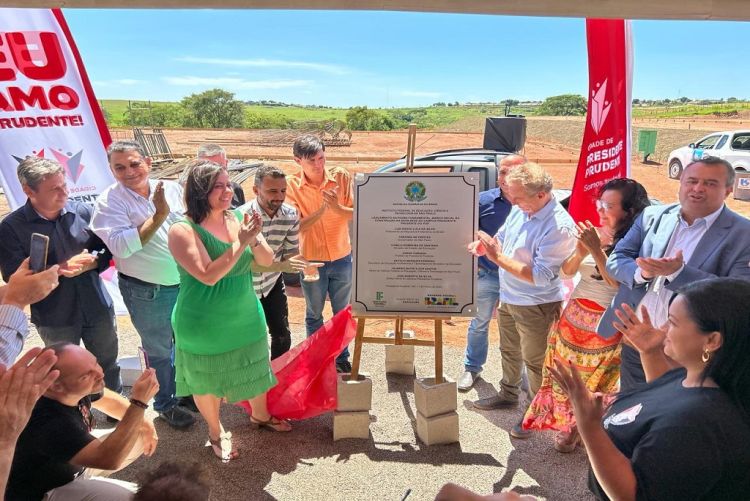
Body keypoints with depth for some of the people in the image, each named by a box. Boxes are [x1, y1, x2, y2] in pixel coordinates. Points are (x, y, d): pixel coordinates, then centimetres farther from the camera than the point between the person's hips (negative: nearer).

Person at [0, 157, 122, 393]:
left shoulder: (82, 211, -4)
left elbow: (107, 250, 4)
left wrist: (90, 263, -17)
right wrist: (60, 269, -24)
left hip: (97, 308, 3)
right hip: (55, 318, -3)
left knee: (108, 367, 20)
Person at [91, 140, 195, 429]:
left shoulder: (172, 189, -1)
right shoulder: (109, 202, -12)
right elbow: (122, 247, -24)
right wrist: (159, 215, -25)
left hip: (186, 283, 4)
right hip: (147, 293, -4)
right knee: (160, 351, 13)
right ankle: (165, 404, 36)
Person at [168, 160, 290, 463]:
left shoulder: (237, 219, -7)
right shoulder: (183, 231, -21)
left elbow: (267, 261, -6)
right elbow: (208, 275, -30)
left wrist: (255, 239, -25)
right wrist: (241, 243, -31)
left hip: (246, 316, 5)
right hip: (205, 325, -5)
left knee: (254, 369, 22)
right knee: (207, 381, 16)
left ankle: (260, 416, 50)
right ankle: (216, 432, 43)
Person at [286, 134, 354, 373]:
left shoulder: (341, 177, -10)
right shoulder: (293, 186, -13)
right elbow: (297, 226, -18)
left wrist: (337, 207, -29)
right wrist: (322, 209, -31)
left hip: (342, 258, 1)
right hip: (312, 261, -1)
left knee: (342, 313, 17)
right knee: (314, 315, 16)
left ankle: (341, 358, 36)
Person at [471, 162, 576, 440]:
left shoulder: (559, 227, -28)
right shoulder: (520, 209, -5)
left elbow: (540, 276, -30)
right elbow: (501, 238, 11)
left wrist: (498, 258, -29)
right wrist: (483, 244, -11)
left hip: (537, 306, -8)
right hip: (508, 298, 8)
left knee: (535, 362, 11)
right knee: (509, 351, 26)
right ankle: (508, 394, 48)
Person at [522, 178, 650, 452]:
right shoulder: (593, 233, 0)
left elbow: (618, 283, -24)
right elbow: (566, 271, 2)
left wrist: (596, 250, -26)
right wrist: (580, 252, -16)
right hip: (575, 315, 6)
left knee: (595, 381, 10)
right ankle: (568, 425, 38)